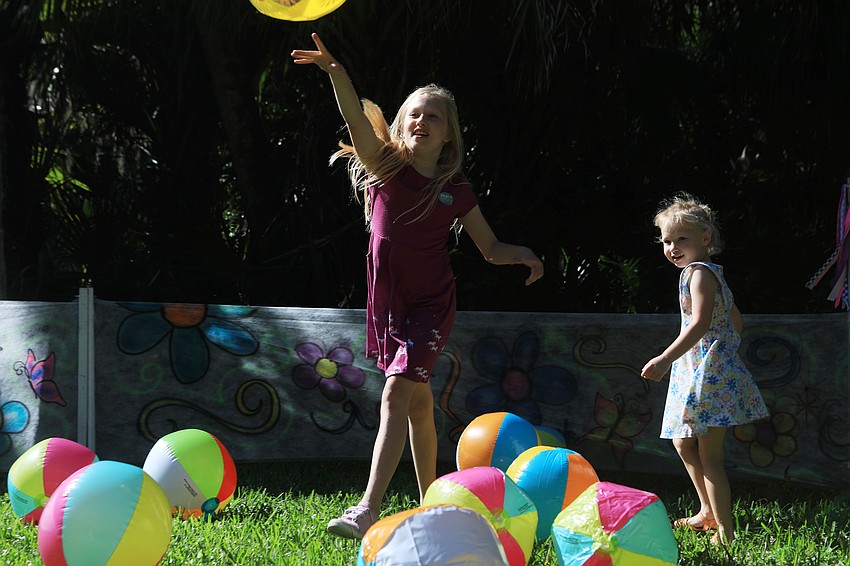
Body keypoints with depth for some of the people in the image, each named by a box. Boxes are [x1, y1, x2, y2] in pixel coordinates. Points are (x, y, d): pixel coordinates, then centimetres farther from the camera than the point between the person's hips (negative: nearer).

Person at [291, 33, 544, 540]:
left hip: (432, 303, -3)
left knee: (397, 392, -19)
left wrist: (523, 255, -12)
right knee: (418, 403, 14)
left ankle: (369, 510, -28)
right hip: (389, 302, 3)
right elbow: (359, 122, -20)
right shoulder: (386, 168, 0)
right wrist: (336, 72, -39)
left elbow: (490, 248, 10)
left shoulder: (456, 190, 1)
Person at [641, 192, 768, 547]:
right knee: (683, 443, 19)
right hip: (697, 371, 11)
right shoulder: (711, 272, 17)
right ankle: (708, 512, 28)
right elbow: (736, 320, 25)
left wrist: (666, 359, -34)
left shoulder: (699, 273, -14)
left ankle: (724, 531, -8)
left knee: (709, 455, -9)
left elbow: (700, 323, -28)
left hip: (709, 372, -11)